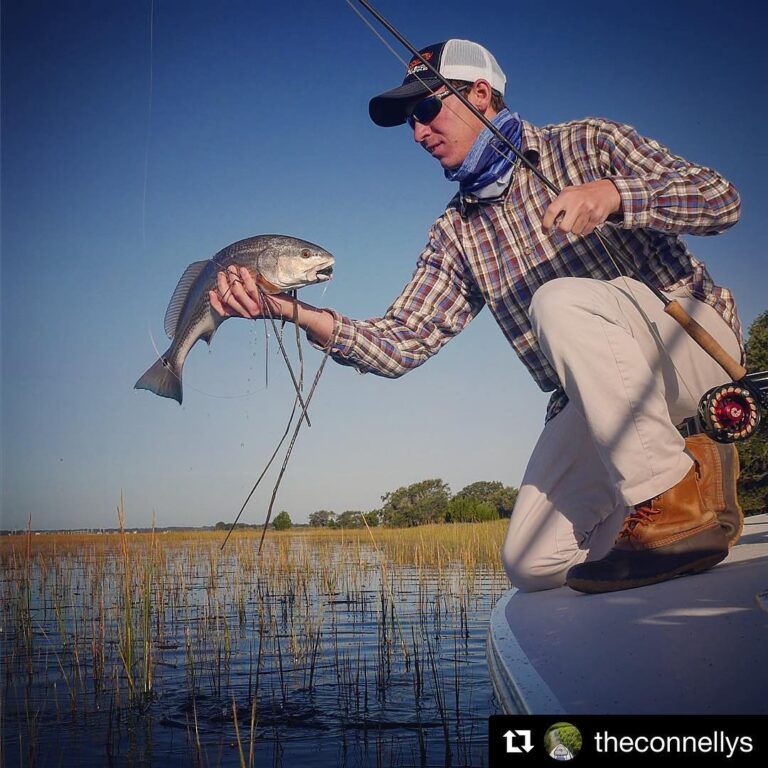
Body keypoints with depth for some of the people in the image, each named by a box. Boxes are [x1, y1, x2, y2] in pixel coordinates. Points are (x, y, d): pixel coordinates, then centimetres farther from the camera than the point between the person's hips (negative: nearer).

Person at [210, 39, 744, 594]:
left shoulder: (585, 144, 0)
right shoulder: (456, 233, 11)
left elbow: (722, 199, -11)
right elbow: (399, 346, 0)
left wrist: (613, 195, -29)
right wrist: (293, 310, -15)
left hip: (692, 338, -4)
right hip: (594, 405, 5)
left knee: (561, 300, -34)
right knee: (532, 564, -13)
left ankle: (679, 496, -24)